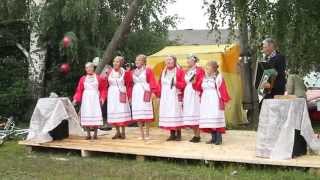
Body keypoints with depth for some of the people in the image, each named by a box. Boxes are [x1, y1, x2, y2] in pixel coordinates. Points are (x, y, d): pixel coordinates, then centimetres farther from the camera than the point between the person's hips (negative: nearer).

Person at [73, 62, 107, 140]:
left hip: (95, 98, -1)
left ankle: (95, 133, 1)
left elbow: (103, 89, 5)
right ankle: (88, 134, 3)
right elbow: (79, 90, 4)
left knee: (95, 114, -7)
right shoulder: (83, 78, 9)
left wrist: (102, 98, -9)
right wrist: (75, 99, -8)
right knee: (86, 115, -3)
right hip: (86, 98, 2)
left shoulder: (99, 78, 5)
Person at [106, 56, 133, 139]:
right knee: (113, 113, 4)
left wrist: (129, 96, -10)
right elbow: (106, 85, 8)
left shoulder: (125, 73, -3)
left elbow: (129, 85, -4)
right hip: (112, 94, 4)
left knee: (122, 112, -4)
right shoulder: (109, 72, 7)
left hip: (121, 94, -4)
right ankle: (117, 132, 14)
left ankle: (123, 132, 5)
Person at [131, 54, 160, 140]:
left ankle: (147, 134, 3)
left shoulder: (148, 70, -2)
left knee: (146, 114, -4)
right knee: (137, 114, 3)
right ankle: (141, 134, 9)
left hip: (145, 93, -5)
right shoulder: (133, 72, 13)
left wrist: (156, 93, -14)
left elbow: (153, 82, -6)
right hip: (136, 93, 5)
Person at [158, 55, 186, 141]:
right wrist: (160, 95, 7)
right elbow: (161, 84, 15)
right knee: (167, 114, 3)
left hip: (175, 96, -5)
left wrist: (176, 83, -22)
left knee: (176, 114, -7)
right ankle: (172, 134, 10)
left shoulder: (179, 71, -2)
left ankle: (178, 134, 1)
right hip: (165, 97, 5)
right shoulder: (163, 72, 15)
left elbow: (183, 84, -5)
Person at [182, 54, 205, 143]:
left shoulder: (199, 70, -5)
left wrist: (195, 83, -23)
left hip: (195, 95, -7)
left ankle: (198, 136, -3)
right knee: (190, 115, 6)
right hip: (187, 94, 7)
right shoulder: (186, 72, 17)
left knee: (196, 114, -7)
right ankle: (195, 135, 12)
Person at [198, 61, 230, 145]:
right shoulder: (205, 77, 16)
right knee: (208, 120, 4)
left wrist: (225, 101, -14)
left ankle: (219, 138, -3)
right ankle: (213, 138, 10)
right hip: (206, 101, 7)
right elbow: (199, 88, 15)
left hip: (215, 101, -6)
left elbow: (223, 90, -10)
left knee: (216, 120, -9)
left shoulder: (218, 77, -4)